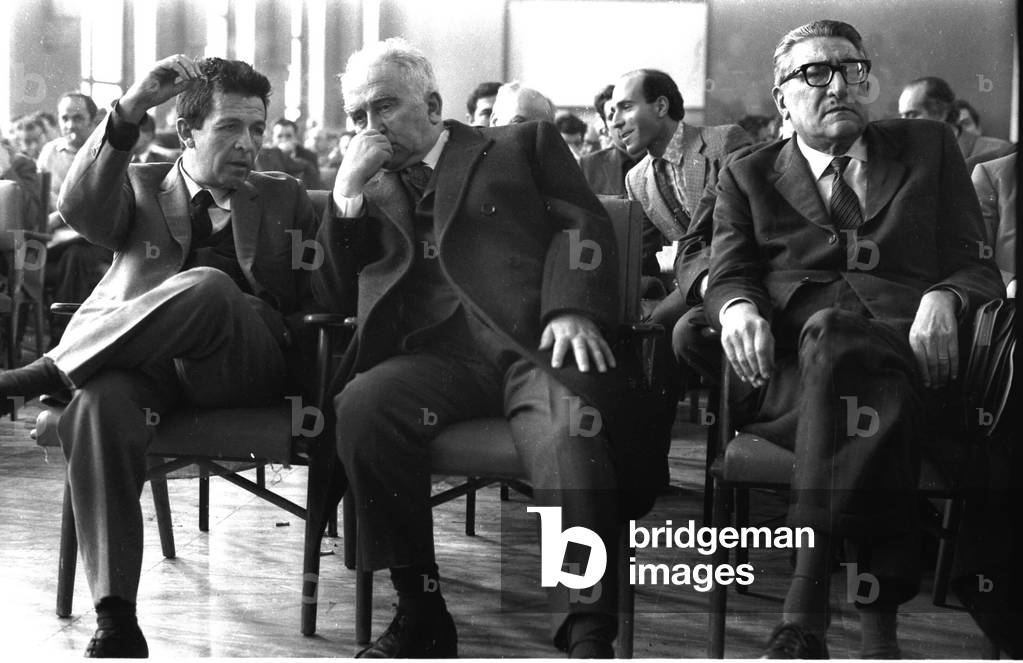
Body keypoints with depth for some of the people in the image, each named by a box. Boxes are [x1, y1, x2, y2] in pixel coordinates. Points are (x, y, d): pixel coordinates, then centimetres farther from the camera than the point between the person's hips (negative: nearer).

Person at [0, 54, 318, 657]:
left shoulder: (284, 198, 24)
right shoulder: (140, 187, 21)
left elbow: (307, 297, 12)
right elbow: (81, 210, -4)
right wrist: (131, 109, -17)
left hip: (244, 361, 0)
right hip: (145, 358, 0)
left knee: (206, 286, -36)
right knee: (103, 401, -37)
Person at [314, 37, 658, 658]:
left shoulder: (523, 143, 22)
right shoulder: (369, 190, 30)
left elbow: (584, 224, 8)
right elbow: (334, 296, 23)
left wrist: (573, 310, -12)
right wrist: (349, 191, 11)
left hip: (533, 340, -2)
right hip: (434, 354, 3)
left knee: (571, 420, -36)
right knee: (364, 404, -31)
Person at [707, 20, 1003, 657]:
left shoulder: (929, 148, 23)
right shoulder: (749, 175, 23)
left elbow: (976, 265, 16)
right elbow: (728, 275, 11)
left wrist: (942, 300, -9)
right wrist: (738, 309, -15)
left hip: (913, 350, 0)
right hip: (795, 356, 0)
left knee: (835, 340, -38)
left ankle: (808, 603, -40)